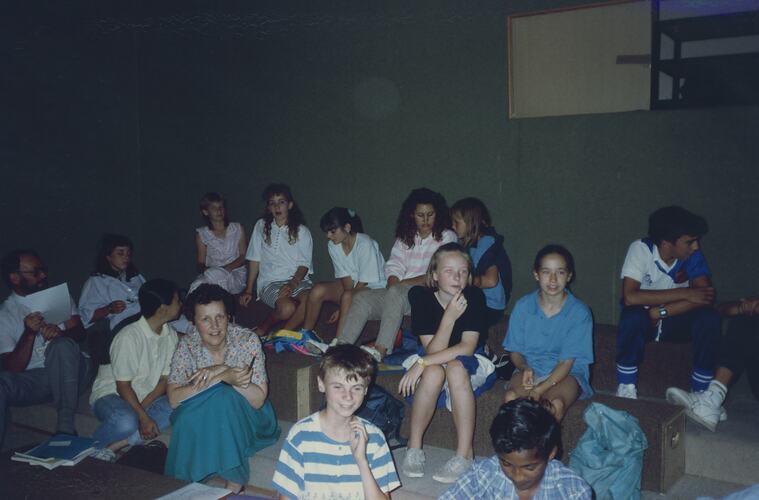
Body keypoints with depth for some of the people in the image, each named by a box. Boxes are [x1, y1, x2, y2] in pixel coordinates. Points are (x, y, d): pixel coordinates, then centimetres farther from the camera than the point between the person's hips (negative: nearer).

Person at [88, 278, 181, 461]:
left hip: (146, 398, 6)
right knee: (126, 421, -39)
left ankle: (114, 445, -24)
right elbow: (123, 386, -18)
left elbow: (165, 379, 0)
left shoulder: (170, 335, 0)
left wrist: (143, 406, -15)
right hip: (111, 394, -6)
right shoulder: (129, 337, -20)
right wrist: (143, 417, -23)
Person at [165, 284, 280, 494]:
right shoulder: (187, 345, -11)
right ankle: (187, 480, -9)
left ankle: (236, 480, -19)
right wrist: (222, 376, -31)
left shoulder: (247, 340, -16)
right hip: (200, 420, 1)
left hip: (245, 418, -1)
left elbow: (258, 399, -19)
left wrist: (225, 377, -34)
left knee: (224, 397, -32)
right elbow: (174, 399, -21)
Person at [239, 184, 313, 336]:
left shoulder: (302, 231, 8)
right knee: (287, 308, -35)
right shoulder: (261, 226, 10)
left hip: (297, 279, 1)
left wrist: (293, 284, -18)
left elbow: (304, 264, 1)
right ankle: (261, 331, -10)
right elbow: (254, 259, 11)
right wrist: (248, 290, 7)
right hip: (270, 282, -1)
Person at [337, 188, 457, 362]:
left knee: (395, 293, -35)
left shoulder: (447, 237, 6)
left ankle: (380, 350, -44)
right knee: (362, 298, -18)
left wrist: (402, 283, -10)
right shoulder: (404, 238, 20)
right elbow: (393, 268, 8)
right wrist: (393, 283, -15)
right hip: (400, 293, 5)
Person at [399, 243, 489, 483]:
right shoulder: (421, 297, -16)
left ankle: (465, 453, -27)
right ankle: (414, 446, -16)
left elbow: (467, 347, -24)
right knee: (434, 373, -33)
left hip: (468, 363, 0)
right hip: (434, 361, 1)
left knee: (455, 368, -34)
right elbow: (433, 351, -20)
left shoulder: (474, 296, -17)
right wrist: (449, 317, -35)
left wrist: (422, 363, -31)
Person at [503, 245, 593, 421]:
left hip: (567, 373, -1)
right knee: (511, 397, -31)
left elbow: (567, 362, -11)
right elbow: (515, 352, 5)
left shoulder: (579, 312, -9)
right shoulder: (523, 306, -2)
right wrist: (524, 368, -18)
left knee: (556, 404, -34)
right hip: (530, 369, 2)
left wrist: (539, 390, -23)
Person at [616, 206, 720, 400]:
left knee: (709, 317, -26)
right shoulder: (640, 249, -22)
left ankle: (702, 391, -12)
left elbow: (705, 295, -23)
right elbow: (630, 297, -33)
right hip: (643, 318, -3)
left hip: (675, 320, 3)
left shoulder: (694, 255, -12)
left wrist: (661, 311, -33)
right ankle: (626, 388, -18)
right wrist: (684, 293, -33)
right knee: (632, 316, -37)